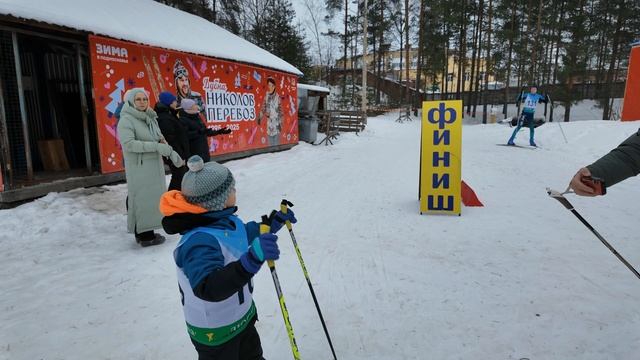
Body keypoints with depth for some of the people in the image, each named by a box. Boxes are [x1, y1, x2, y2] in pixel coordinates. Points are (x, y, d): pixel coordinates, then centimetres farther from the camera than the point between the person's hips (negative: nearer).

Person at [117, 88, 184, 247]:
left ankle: (146, 232, 23)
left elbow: (160, 139, 19)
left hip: (155, 166, 7)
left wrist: (172, 153, 4)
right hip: (139, 168, -7)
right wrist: (156, 146, -23)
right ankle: (144, 235, 8)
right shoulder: (126, 120, -10)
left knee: (152, 198, 11)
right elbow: (129, 144, -22)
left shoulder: (151, 118, 11)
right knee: (142, 199, -2)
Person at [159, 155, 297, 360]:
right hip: (214, 332, -8)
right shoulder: (200, 241, -36)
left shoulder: (225, 220, -9)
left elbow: (247, 234, 13)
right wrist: (251, 260, -62)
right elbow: (209, 288, -50)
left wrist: (275, 221, 13)